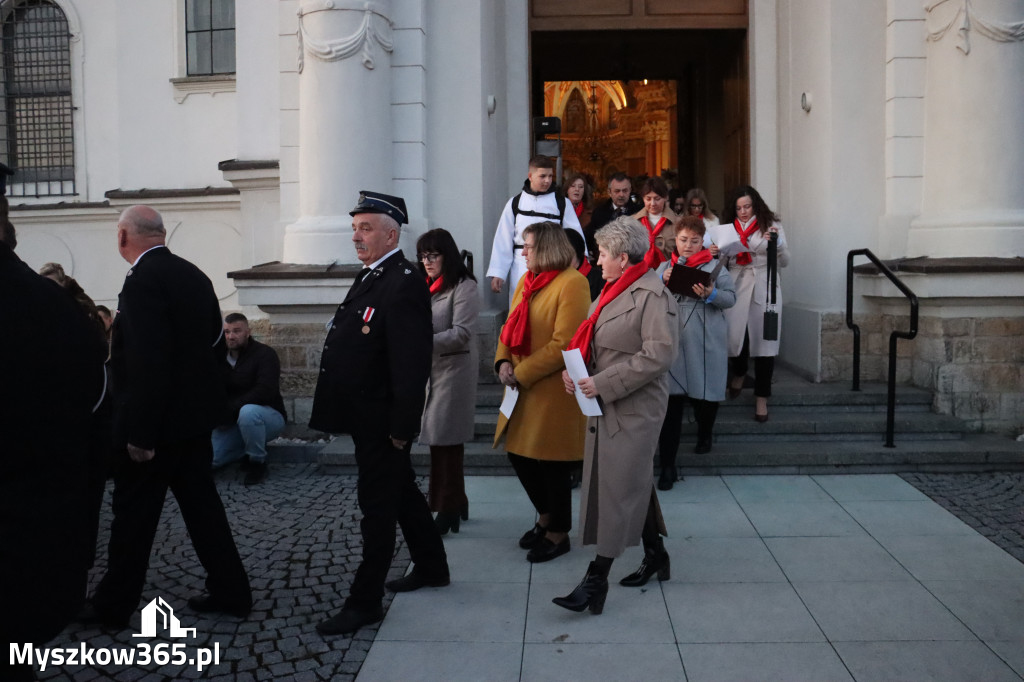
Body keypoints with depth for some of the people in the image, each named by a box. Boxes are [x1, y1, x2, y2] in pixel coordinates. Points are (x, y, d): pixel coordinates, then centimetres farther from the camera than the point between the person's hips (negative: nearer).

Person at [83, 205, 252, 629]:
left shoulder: (143, 280, -19)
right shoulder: (193, 275, 8)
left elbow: (149, 362, -24)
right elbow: (215, 342, 13)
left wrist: (139, 433, -21)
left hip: (157, 419, -8)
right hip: (195, 413, 8)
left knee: (133, 515, 6)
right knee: (201, 503, 15)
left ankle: (113, 606, 22)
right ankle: (230, 591, 22)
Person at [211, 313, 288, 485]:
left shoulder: (265, 354, -13)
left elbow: (265, 392, -26)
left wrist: (230, 410, -26)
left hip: (269, 416, -5)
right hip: (232, 423, 5)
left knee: (248, 411, -40)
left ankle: (257, 463, -16)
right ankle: (248, 451, 12)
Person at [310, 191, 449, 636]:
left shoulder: (403, 286, -20)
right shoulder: (372, 277, 12)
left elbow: (412, 364, -24)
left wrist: (402, 427, -23)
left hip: (382, 422, -10)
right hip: (367, 417, 10)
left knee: (378, 504, 1)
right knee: (401, 492, 21)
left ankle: (365, 601, 13)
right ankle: (431, 567, 39)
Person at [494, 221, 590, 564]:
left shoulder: (572, 283, -15)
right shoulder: (527, 280, 11)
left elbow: (563, 345, -20)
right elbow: (511, 327, 14)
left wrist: (522, 373, -17)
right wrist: (503, 362, -4)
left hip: (554, 390, -8)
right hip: (523, 387, 8)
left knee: (553, 463, 3)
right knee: (518, 453, 15)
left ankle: (558, 534, 23)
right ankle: (546, 516, 37)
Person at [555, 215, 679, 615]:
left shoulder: (653, 295, -14)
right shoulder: (613, 291, 14)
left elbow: (658, 355, -21)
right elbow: (593, 342, 20)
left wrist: (603, 383, -21)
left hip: (633, 409, -9)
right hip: (606, 405, 9)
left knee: (616, 490, -6)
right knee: (634, 484, 18)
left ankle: (597, 580, -1)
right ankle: (655, 556, 34)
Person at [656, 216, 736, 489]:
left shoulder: (715, 266, 5)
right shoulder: (665, 266, 10)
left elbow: (731, 298, -2)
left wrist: (711, 295, -20)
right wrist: (663, 281, -13)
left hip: (706, 344, 0)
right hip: (672, 342, 0)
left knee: (705, 394, 13)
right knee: (671, 403, -4)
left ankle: (704, 433, 45)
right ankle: (667, 465, -1)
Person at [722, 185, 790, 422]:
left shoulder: (771, 225, 2)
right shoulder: (728, 227, 8)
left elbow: (784, 262, 1)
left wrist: (777, 243, -17)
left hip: (763, 289, -2)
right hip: (736, 288, 2)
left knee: (764, 342, -1)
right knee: (734, 338, 1)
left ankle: (761, 397, 11)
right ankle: (739, 372, 37)